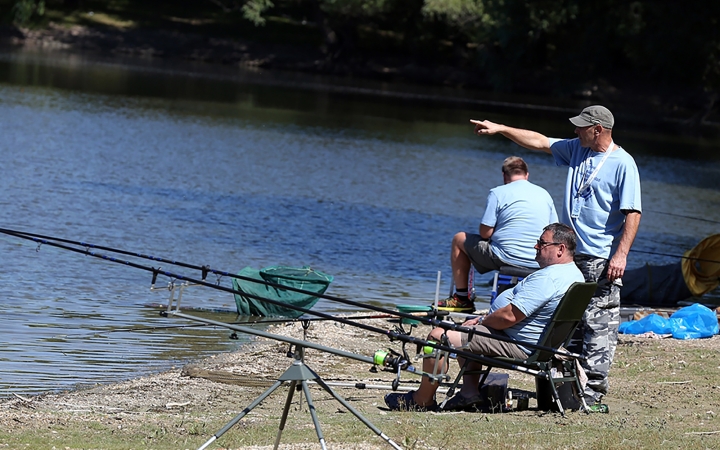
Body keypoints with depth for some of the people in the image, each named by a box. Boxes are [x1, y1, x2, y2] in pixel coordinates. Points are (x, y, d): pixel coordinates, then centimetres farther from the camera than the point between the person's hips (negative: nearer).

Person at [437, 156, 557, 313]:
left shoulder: (498, 193, -4)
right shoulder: (545, 194, 10)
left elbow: (485, 233, -7)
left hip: (507, 258, -5)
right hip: (540, 264, 5)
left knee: (459, 240, 18)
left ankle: (461, 298, 22)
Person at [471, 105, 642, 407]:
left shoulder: (622, 164, -10)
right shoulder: (576, 149, 12)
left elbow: (633, 212, -14)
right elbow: (540, 142, 22)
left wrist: (621, 255, -20)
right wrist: (500, 129, 18)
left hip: (602, 259, -8)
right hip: (570, 253, 8)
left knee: (598, 323, -8)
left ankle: (593, 388, -7)